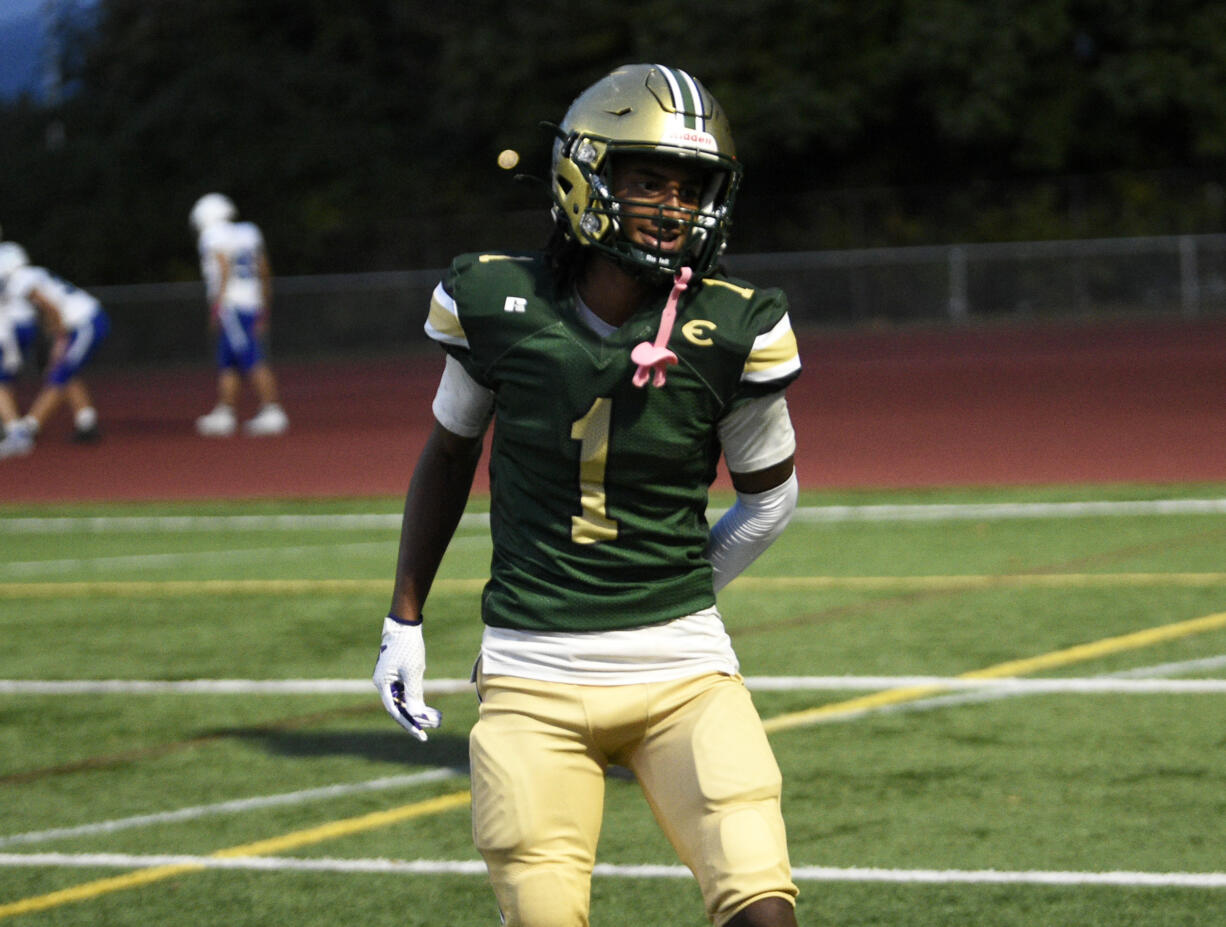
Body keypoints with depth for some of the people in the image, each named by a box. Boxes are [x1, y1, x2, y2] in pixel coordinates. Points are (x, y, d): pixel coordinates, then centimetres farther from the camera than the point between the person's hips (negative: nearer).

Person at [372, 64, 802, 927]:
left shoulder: (732, 331, -6)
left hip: (683, 670, 0)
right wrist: (404, 619, 16)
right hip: (533, 681, 0)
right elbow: (450, 454, 14)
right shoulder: (500, 303, -3)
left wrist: (665, 596, 7)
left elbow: (771, 493, 10)